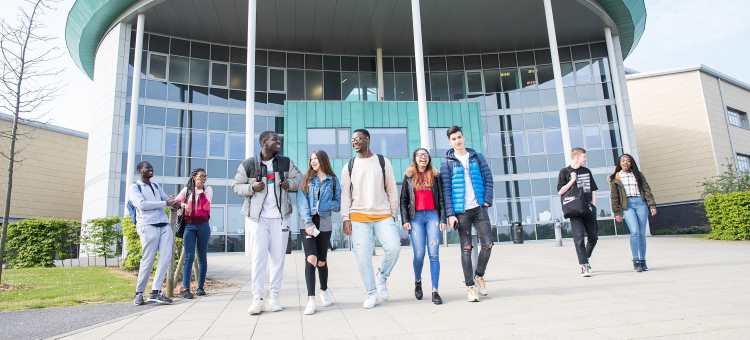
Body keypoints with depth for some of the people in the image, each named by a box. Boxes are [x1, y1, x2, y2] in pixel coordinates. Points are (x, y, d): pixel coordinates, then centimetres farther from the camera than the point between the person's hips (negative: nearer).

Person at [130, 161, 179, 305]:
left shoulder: (156, 185, 24)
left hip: (164, 224, 6)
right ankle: (139, 293, 9)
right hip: (148, 226, -6)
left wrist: (174, 202, 6)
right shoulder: (134, 187, 5)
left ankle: (155, 292, -6)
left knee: (166, 257, -7)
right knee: (147, 260, -5)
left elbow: (167, 199, 31)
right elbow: (142, 205, -11)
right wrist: (165, 203, -12)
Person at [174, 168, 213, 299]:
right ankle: (185, 288, -8)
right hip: (189, 225, 0)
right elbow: (175, 202, 12)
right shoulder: (187, 190, 9)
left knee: (202, 256, 4)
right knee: (189, 256, -7)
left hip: (203, 225, 1)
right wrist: (183, 205, -6)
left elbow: (206, 206, -2)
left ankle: (201, 287, 10)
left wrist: (202, 190, -5)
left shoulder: (208, 190, 8)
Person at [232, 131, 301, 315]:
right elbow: (236, 186, 5)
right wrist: (251, 187, -14)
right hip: (257, 217, -2)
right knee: (259, 256, -3)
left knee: (278, 256, 5)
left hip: (280, 216, 3)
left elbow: (299, 178, 16)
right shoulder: (249, 164, -1)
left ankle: (274, 298, 15)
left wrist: (290, 184, -6)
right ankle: (257, 299, 5)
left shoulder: (285, 162, 7)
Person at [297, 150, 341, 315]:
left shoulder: (333, 180, 8)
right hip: (308, 223, 0)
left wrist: (322, 206, -12)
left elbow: (338, 204, 5)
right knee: (311, 258, -13)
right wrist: (308, 222, -14)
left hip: (324, 224, 0)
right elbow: (302, 202, -3)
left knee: (321, 261, 8)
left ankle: (324, 289, 34)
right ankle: (311, 299, -8)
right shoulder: (306, 179, 8)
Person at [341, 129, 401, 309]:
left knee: (393, 247, -17)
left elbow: (391, 189, 7)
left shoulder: (383, 162, 7)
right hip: (359, 217, 1)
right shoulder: (349, 166, 9)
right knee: (363, 255, -2)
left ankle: (382, 277, 11)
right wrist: (345, 218, -2)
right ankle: (372, 293, 13)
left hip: (383, 215, -1)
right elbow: (345, 194, 7)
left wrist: (393, 214, 3)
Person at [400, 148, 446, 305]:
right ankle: (417, 281, 23)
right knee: (419, 254, -4)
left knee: (434, 254, -6)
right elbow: (403, 200, 7)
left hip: (433, 216, 1)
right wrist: (405, 220, -3)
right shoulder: (409, 177, 11)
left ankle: (435, 291, -3)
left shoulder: (434, 176, 13)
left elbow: (441, 199, 9)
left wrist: (443, 219, 0)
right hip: (416, 217, -1)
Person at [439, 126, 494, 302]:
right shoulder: (447, 163, 1)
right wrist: (450, 214, -10)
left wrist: (487, 200, -3)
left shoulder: (477, 157, 9)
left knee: (487, 244, -2)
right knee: (466, 248, 1)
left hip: (479, 208, 2)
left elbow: (488, 178, 9)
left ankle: (479, 276, 22)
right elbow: (446, 190, -3)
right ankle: (470, 287, 9)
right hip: (461, 211, -2)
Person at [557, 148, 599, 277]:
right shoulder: (564, 172, 0)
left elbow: (593, 189, 17)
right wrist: (572, 180, -12)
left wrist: (593, 205, 7)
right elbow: (560, 191, -4)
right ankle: (583, 266, -7)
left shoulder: (587, 171, 15)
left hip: (588, 208, 5)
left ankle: (585, 260, 30)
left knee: (593, 236, 9)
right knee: (579, 237, -9)